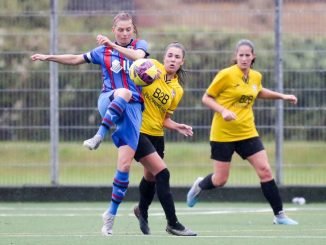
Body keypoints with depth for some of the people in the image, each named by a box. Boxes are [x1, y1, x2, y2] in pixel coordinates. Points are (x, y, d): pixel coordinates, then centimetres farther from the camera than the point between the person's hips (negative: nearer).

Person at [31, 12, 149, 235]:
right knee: (123, 92, -40)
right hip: (109, 104, 0)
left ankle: (111, 214, 1)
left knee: (125, 164, -9)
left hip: (133, 108, 0)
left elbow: (138, 56, -16)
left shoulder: (140, 45, 8)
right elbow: (76, 59, 20)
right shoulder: (103, 51, 13)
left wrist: (112, 45, -25)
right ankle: (99, 136, -50)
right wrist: (49, 57, 11)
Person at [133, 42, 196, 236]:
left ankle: (142, 210, 50)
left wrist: (177, 127, -10)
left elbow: (164, 119, 7)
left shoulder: (177, 91, 4)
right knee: (162, 173, -14)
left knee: (151, 177, 20)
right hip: (137, 130, -6)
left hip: (156, 134, 6)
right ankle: (173, 223, -8)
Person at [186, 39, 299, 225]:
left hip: (247, 132, 4)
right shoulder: (226, 75, -13)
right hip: (223, 134, -4)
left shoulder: (256, 77, 4)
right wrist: (223, 111, -22)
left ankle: (279, 215, -1)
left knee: (265, 170, -7)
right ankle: (199, 185, 36)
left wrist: (282, 96, 19)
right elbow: (206, 98, -7)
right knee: (220, 180, 1)